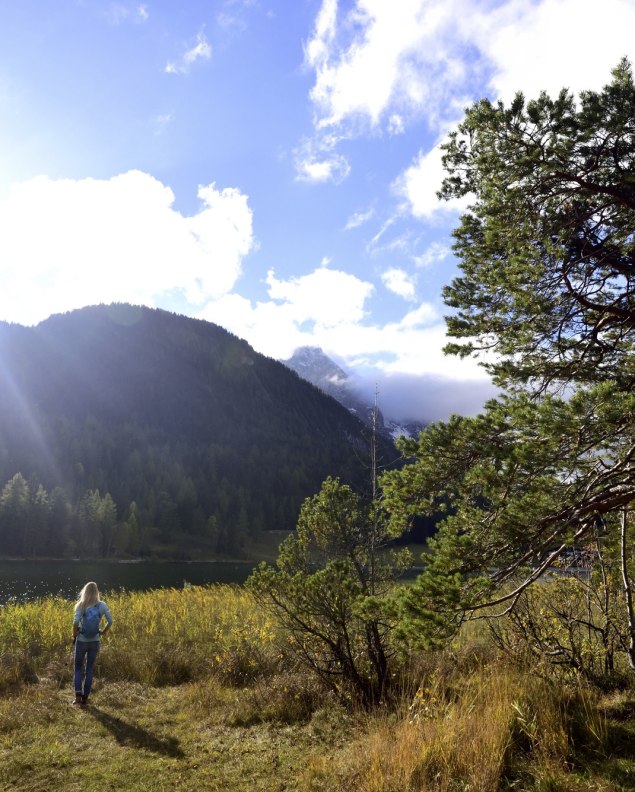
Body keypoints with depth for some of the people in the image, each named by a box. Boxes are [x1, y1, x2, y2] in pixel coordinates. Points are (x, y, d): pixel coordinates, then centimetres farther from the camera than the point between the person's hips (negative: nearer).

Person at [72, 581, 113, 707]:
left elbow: (76, 622, -20)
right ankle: (85, 697, 16)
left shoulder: (81, 605, -9)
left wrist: (74, 635, -4)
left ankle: (78, 695, 0)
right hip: (95, 641, 2)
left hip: (82, 641, -2)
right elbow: (110, 621, -6)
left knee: (78, 668, 13)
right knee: (89, 669, 14)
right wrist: (102, 632, 7)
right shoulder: (102, 605, -4)